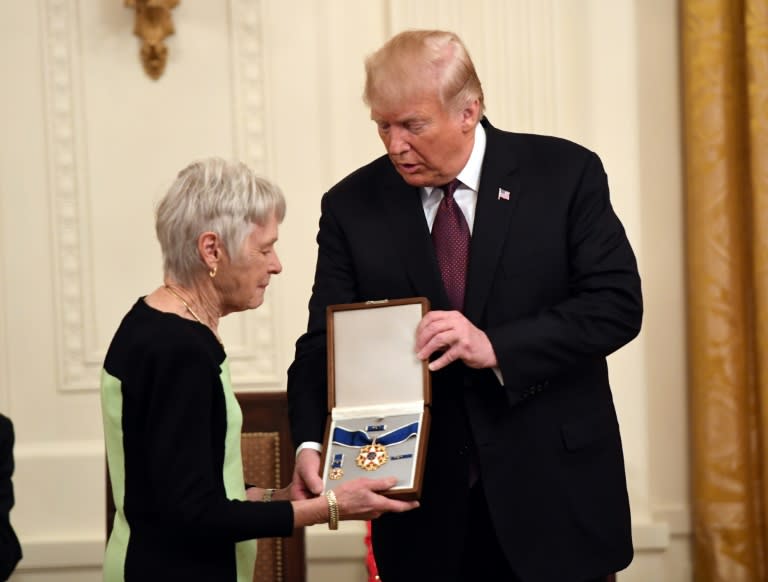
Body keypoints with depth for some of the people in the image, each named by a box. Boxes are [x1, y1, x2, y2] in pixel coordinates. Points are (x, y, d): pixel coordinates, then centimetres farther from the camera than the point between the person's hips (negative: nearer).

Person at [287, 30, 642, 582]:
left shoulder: (564, 174, -5)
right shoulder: (352, 206, 1)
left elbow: (617, 303, -9)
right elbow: (325, 342, -1)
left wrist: (496, 348, -22)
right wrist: (312, 443, -20)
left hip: (554, 496, -1)